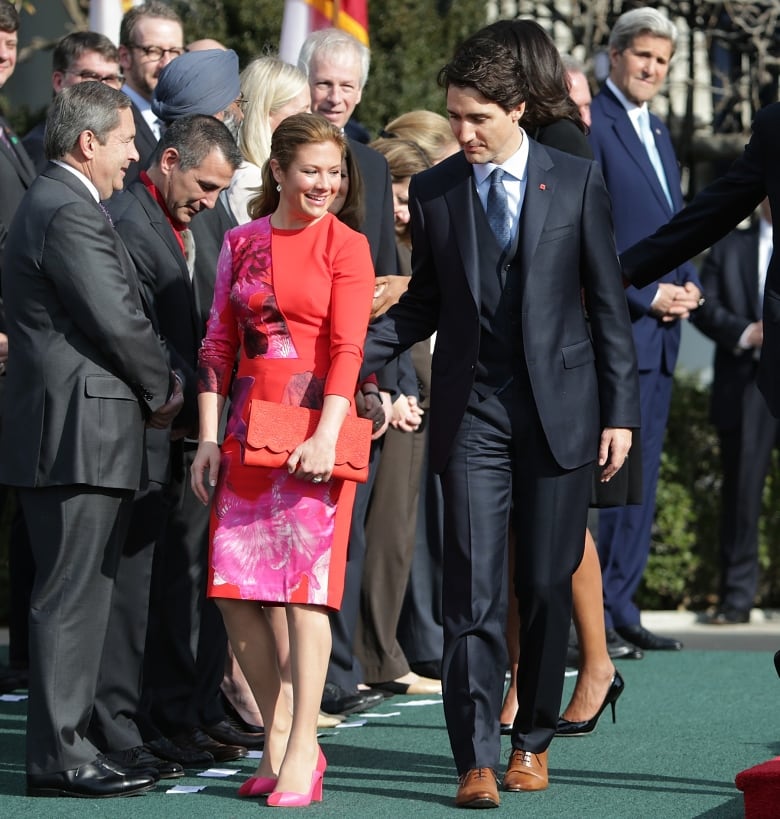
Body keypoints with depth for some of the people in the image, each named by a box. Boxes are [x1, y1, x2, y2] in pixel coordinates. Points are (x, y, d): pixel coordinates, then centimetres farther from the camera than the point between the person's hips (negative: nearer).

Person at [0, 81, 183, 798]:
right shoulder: (69, 214, -15)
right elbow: (119, 320, -17)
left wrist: (148, 390, 10)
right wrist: (164, 389, -1)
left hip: (72, 430, 11)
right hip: (80, 433, -11)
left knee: (80, 597, 13)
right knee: (71, 598, -7)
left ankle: (74, 742, 19)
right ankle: (61, 758, -4)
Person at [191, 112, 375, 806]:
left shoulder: (345, 246, -1)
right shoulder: (243, 243, 11)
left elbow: (346, 348, -9)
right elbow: (219, 344, 12)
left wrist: (326, 436, -20)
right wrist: (209, 438, 5)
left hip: (315, 421, -5)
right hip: (250, 423, 5)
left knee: (304, 583, -7)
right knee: (233, 588, 2)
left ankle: (302, 749, -1)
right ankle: (276, 734, 15)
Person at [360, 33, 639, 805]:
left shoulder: (577, 180, 1)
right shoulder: (431, 191, 5)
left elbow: (606, 300, 3)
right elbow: (424, 304, 12)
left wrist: (620, 409, -1)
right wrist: (354, 351, -5)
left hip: (560, 407, 0)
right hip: (470, 412, 0)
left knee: (546, 585, 5)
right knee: (472, 590, -7)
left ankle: (532, 740, 21)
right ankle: (476, 759, -6)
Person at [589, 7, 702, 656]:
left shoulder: (657, 133, 19)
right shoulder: (591, 124, -9)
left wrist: (689, 286, 5)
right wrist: (647, 296, -15)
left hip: (660, 331, 9)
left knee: (643, 474, 10)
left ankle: (620, 606, 15)